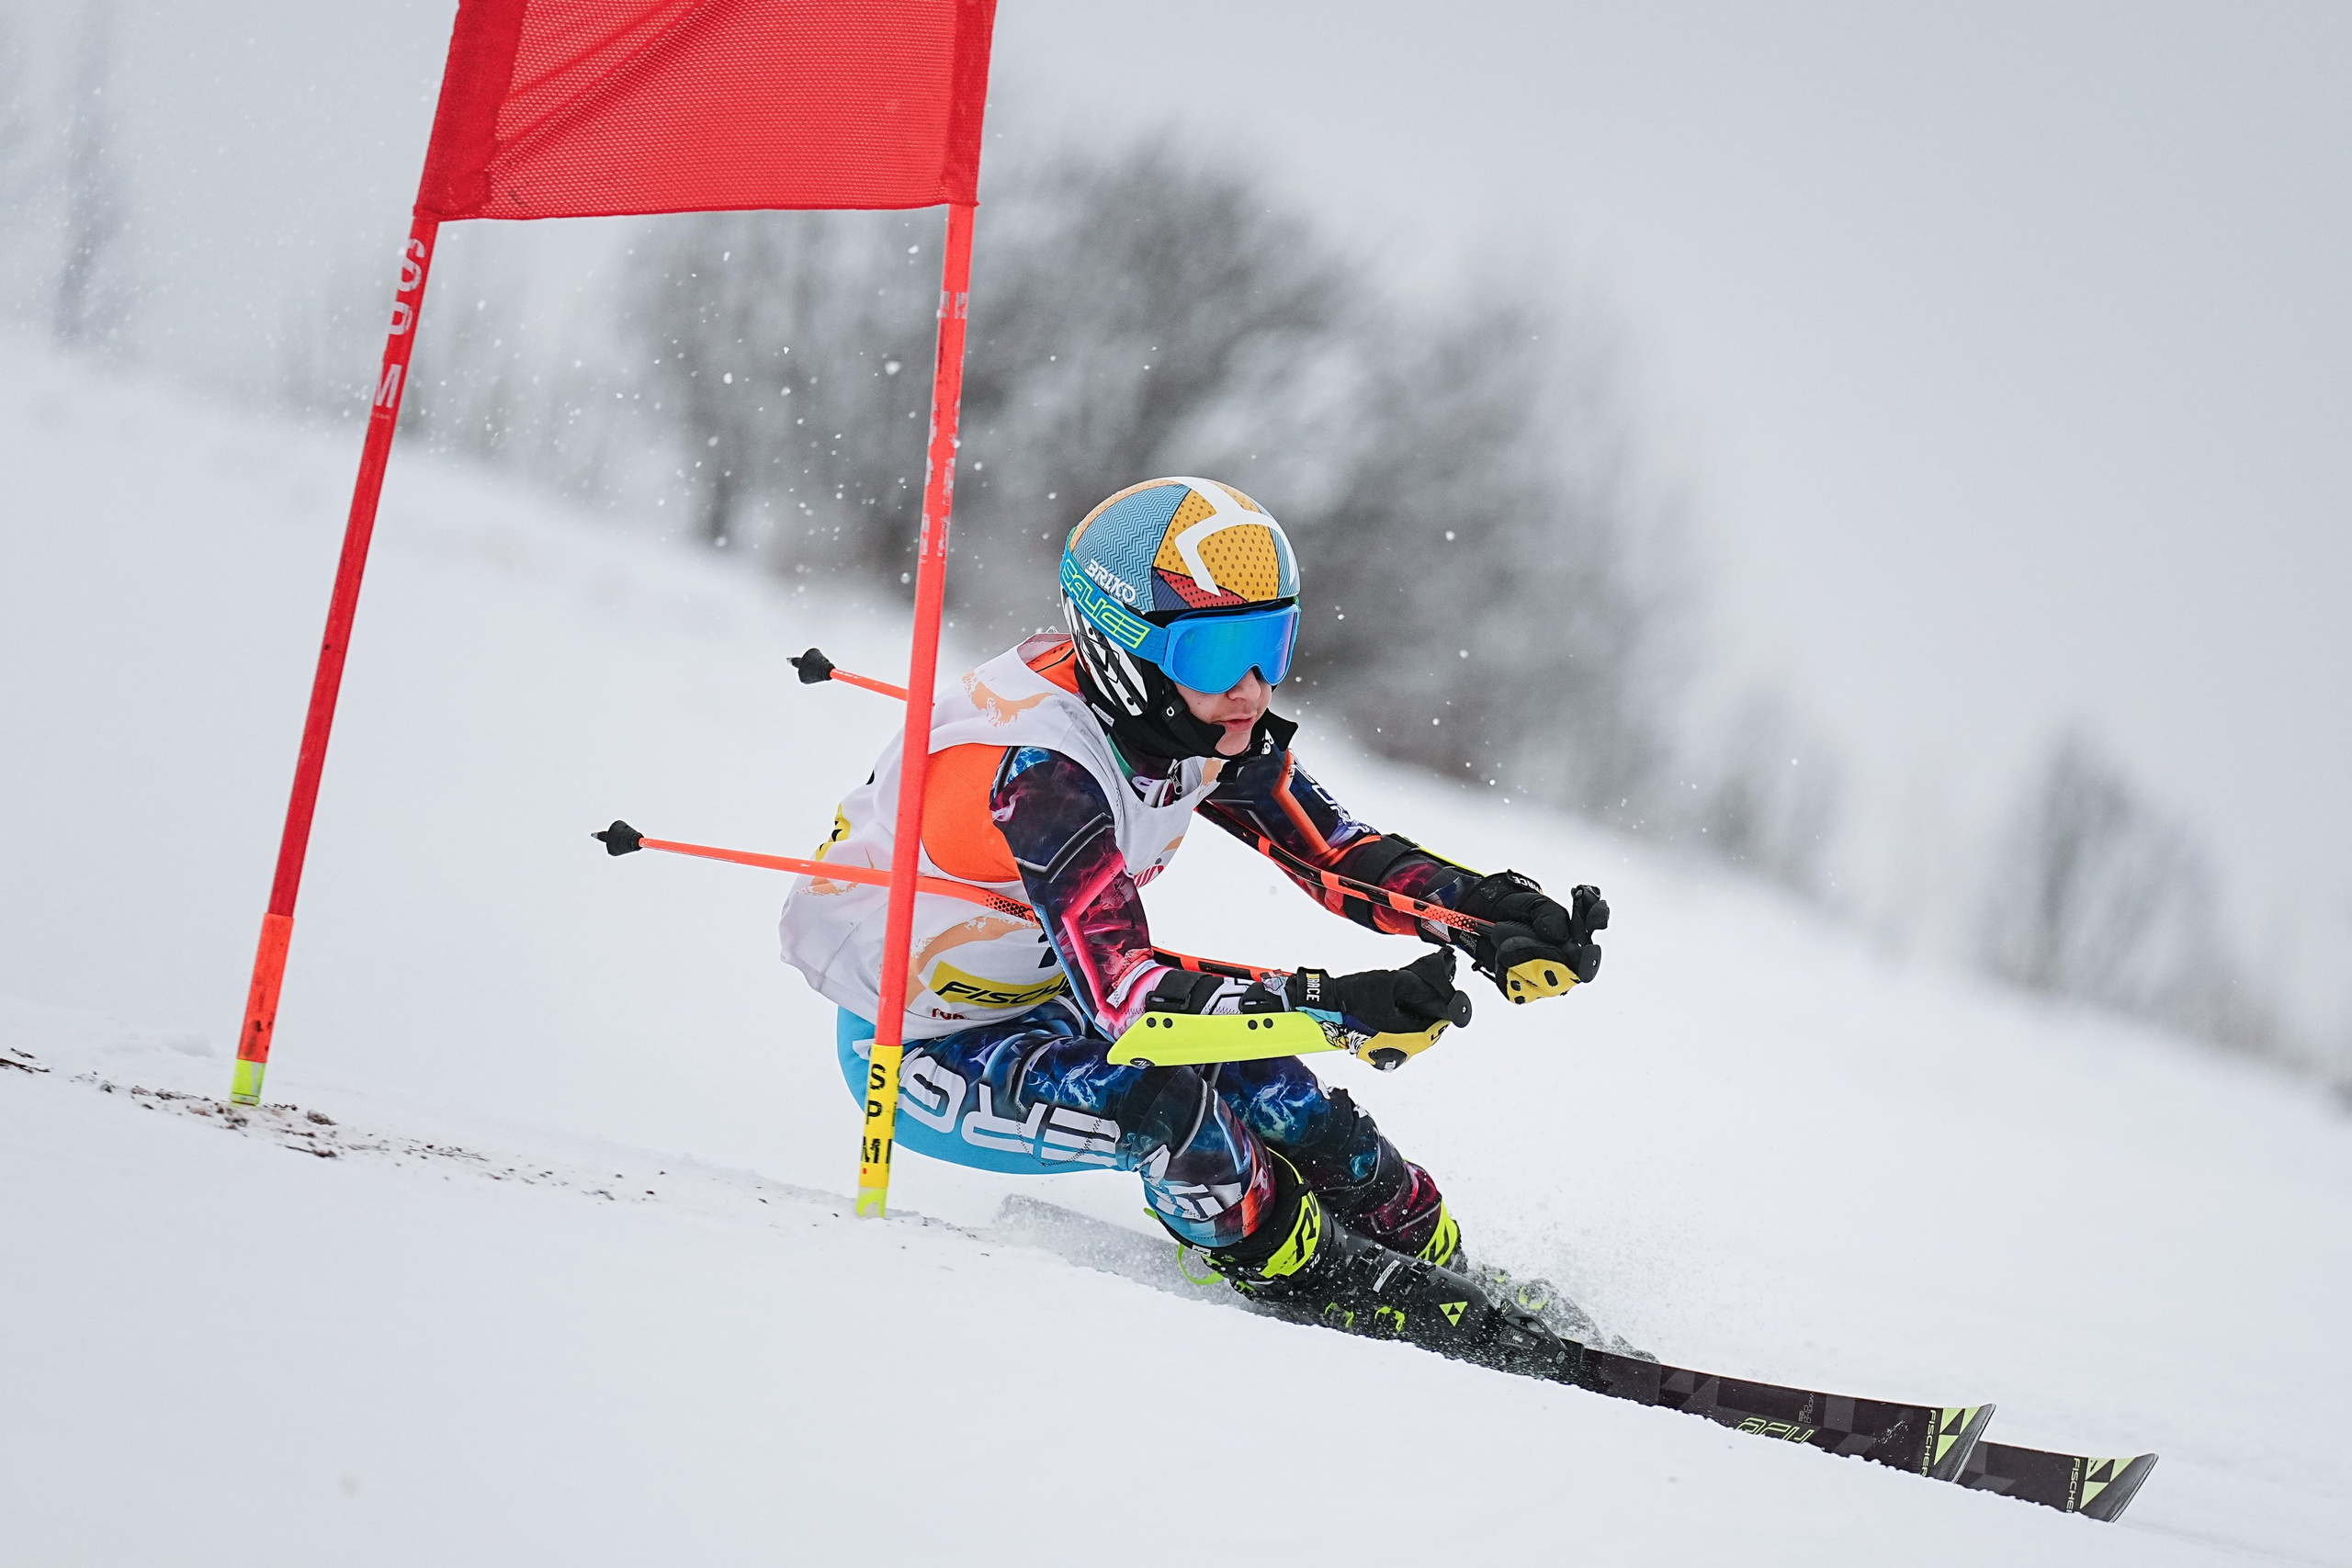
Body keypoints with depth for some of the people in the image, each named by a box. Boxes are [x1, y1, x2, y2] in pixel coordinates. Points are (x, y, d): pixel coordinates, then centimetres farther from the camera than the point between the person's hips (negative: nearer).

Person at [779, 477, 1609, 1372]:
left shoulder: (1202, 720, -11)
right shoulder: (1038, 769, -35)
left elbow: (1334, 852, -4)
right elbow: (1121, 991, -42)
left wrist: (1489, 914, -20)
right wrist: (1342, 1008, -52)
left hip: (1035, 993, 7)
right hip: (913, 1055, -7)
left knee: (1254, 1069, -12)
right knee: (1162, 1101, -30)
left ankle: (1435, 1263, 6)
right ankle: (1347, 1297, -11)